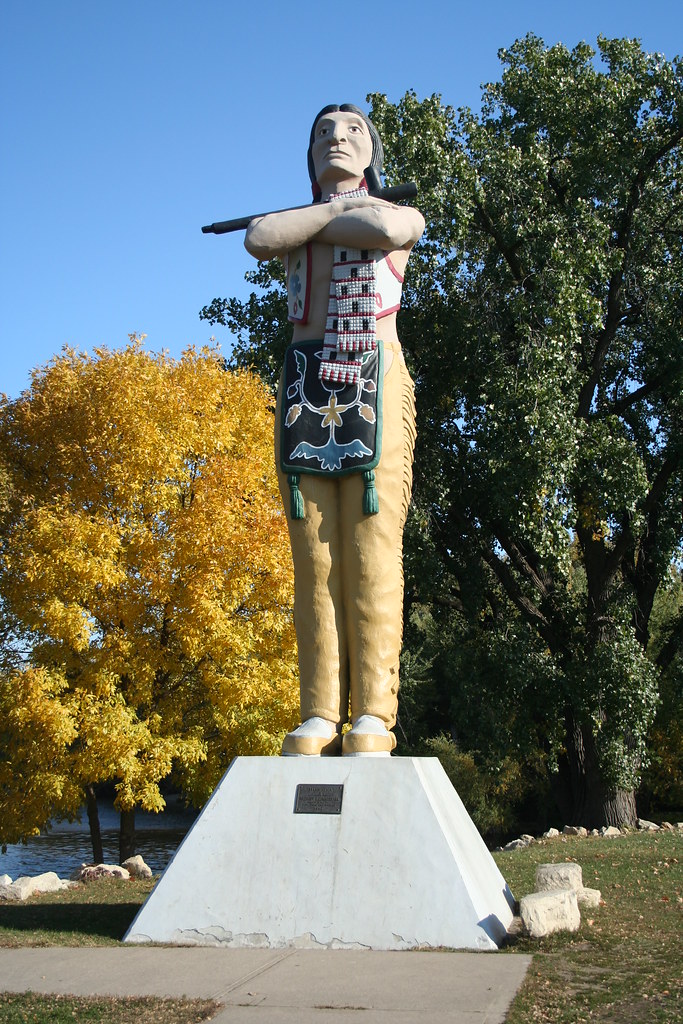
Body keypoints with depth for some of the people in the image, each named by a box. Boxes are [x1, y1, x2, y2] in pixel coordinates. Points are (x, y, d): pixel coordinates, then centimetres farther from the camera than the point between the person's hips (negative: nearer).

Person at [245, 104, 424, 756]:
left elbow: (388, 229, -7)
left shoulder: (403, 214, 20)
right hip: (305, 384, 2)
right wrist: (334, 208, 6)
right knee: (314, 557, -8)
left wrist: (311, 223, 7)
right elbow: (259, 238, -1)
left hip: (375, 383, -2)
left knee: (372, 549, -13)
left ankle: (372, 719, -17)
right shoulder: (288, 223, 25)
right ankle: (319, 718, -12)